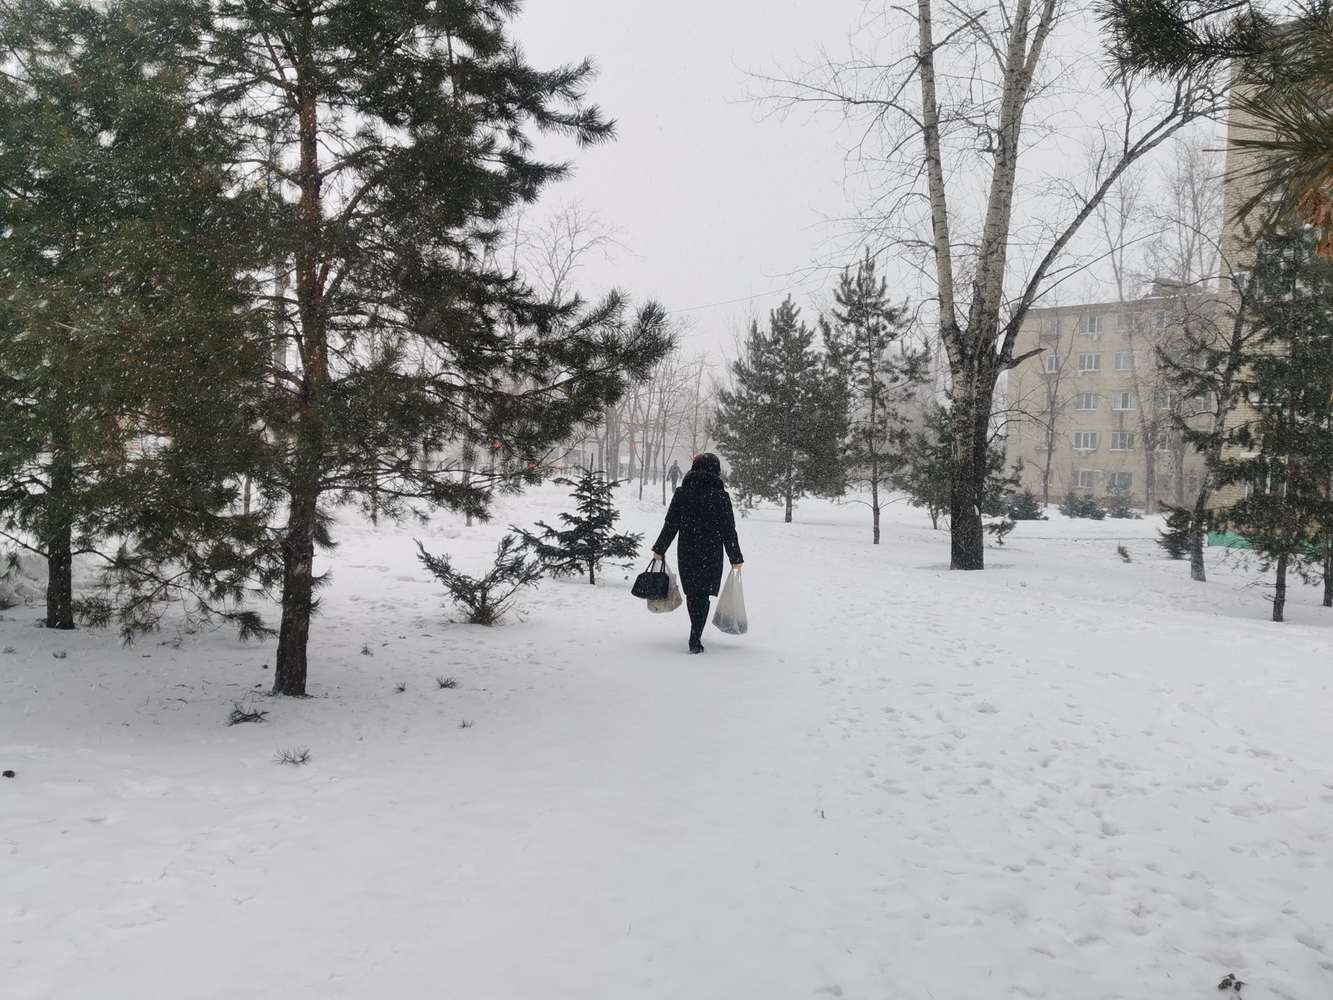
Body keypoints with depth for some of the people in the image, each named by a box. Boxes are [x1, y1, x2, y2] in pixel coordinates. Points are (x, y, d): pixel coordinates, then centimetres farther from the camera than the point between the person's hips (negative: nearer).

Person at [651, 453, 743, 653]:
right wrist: (735, 558, 2)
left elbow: (670, 525, 0)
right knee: (703, 594, 2)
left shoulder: (681, 493, 0)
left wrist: (659, 549, 8)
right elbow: (729, 531, -4)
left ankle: (696, 635, 27)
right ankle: (695, 639, -8)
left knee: (692, 593, 15)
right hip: (711, 554, -2)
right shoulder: (721, 496, -6)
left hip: (686, 552, 2)